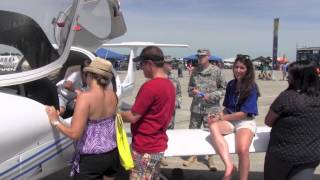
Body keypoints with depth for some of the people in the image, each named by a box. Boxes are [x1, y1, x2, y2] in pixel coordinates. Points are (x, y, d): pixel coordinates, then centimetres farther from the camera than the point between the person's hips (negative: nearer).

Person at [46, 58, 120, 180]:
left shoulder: (85, 97, -21)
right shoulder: (113, 95, -3)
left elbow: (75, 134, -24)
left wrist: (56, 122, -9)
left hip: (91, 158, -6)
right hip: (112, 153, 6)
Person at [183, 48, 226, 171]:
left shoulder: (216, 71, -5)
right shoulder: (195, 71, 7)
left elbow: (223, 89, -3)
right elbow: (190, 86, 18)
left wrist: (210, 96, -14)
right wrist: (192, 91, -5)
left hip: (211, 108, -4)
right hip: (196, 107, 4)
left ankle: (210, 159, 21)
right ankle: (193, 156, 29)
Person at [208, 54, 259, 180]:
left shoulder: (251, 88, -6)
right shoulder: (231, 84, 10)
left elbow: (244, 113, -12)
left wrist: (221, 117, -14)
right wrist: (219, 115, -5)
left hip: (246, 122, -4)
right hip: (230, 120, 4)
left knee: (242, 150, -32)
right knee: (213, 126, -32)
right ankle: (229, 166, -36)